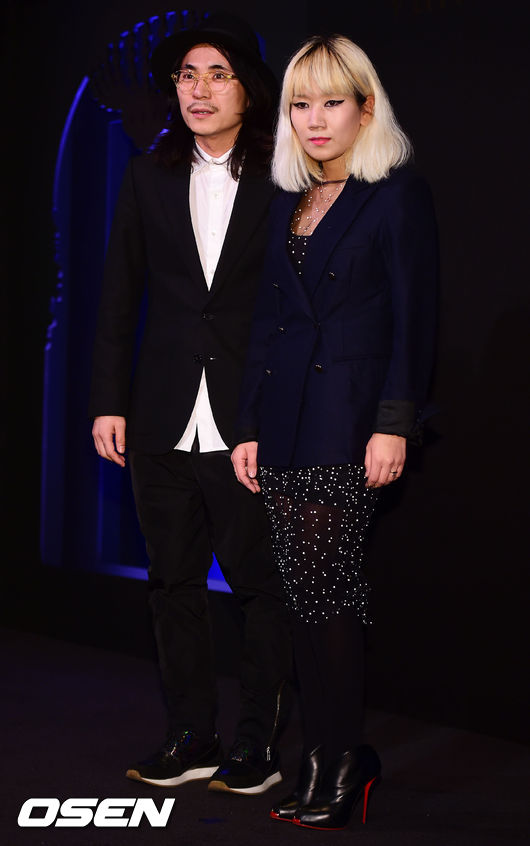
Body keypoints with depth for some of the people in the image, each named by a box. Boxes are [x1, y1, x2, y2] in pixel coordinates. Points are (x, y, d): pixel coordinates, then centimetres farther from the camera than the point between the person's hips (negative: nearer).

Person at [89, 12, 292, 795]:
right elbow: (119, 297, 10)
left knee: (260, 583, 3)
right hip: (165, 426, 4)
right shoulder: (149, 177, 9)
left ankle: (260, 741, 17)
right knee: (173, 582, 11)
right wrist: (109, 401, 5)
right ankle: (192, 736, 23)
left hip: (253, 426, -4)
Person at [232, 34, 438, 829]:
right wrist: (249, 426, 13)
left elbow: (414, 319, -7)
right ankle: (338, 755, 15)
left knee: (325, 595, -8)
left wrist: (395, 425, -14)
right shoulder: (288, 202, 17)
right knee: (308, 598, 6)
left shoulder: (399, 194, -2)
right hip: (286, 423, 6)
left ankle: (334, 764, 3)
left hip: (350, 423, -6)